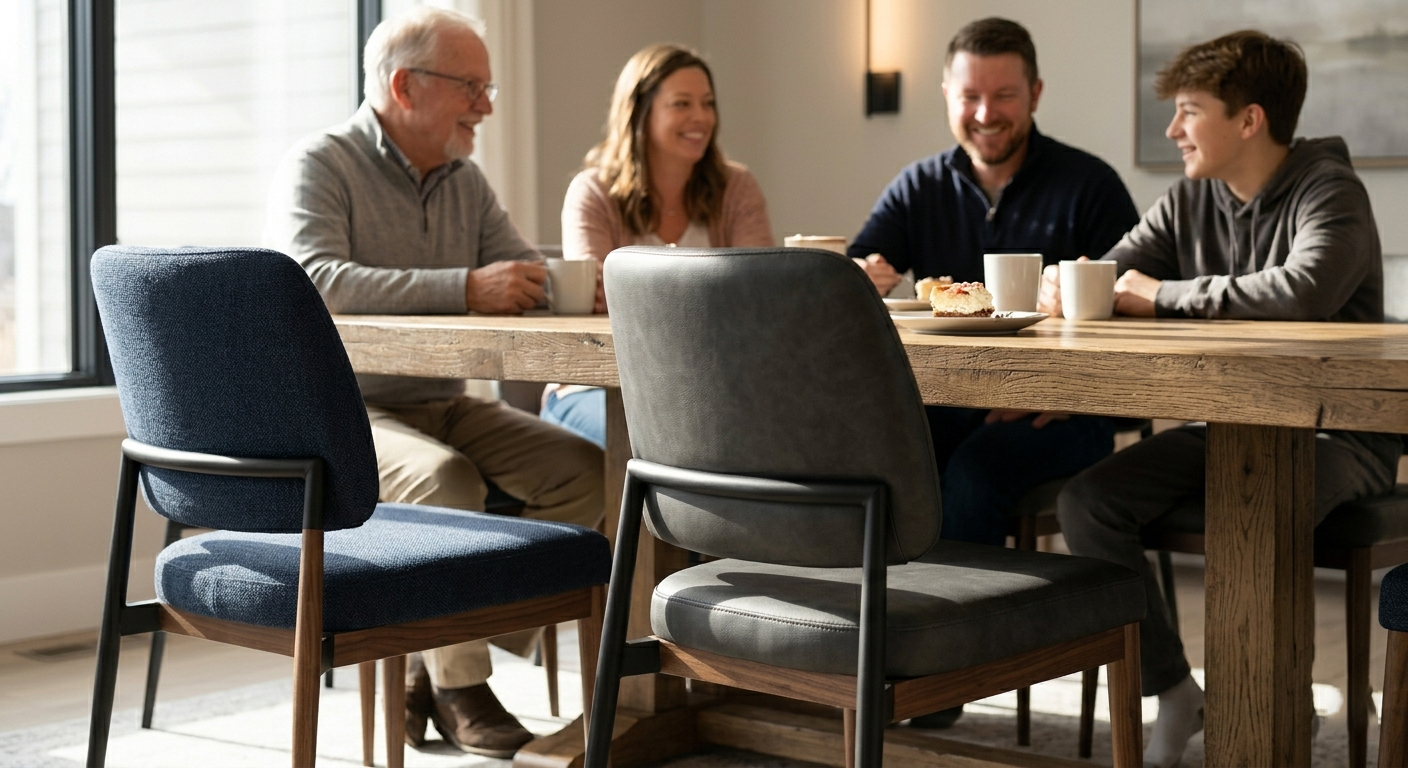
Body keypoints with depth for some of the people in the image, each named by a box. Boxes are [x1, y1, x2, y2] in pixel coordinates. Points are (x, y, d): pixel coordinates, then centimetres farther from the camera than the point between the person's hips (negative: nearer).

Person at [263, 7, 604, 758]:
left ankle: (439, 665, -8)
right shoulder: (318, 166, -10)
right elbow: (316, 279, -28)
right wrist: (466, 289, -34)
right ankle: (459, 687, -17)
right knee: (446, 477, -35)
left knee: (583, 470, -13)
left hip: (444, 406, 7)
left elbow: (528, 278, 12)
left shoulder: (464, 181, 12)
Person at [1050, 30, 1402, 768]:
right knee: (1086, 502, -13)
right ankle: (1172, 690, 2)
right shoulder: (1190, 199, 9)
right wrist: (1065, 285, -17)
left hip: (1336, 429, -7)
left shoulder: (1329, 193, -13)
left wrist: (1165, 295, -23)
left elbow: (1306, 290, -34)